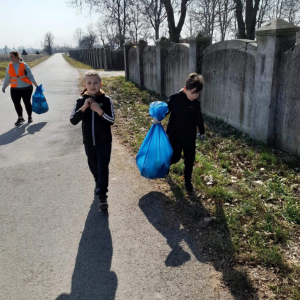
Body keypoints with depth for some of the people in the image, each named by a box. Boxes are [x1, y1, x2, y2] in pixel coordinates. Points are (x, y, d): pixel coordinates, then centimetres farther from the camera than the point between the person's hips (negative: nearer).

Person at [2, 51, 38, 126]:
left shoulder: (24, 65, -3)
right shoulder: (9, 66, 6)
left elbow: (30, 76, -1)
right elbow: (7, 78, 14)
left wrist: (36, 85, -3)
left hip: (26, 88, -3)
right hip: (15, 89, 3)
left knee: (27, 102, 5)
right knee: (16, 104, 0)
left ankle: (30, 117, 25)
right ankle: (20, 118, 16)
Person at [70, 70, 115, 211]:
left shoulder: (106, 100, -10)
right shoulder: (81, 101, -5)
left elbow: (111, 121, -14)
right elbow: (73, 121, -11)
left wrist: (99, 110, -28)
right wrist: (83, 108, -24)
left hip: (104, 141, -3)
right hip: (89, 141, 3)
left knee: (103, 167, -1)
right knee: (93, 165, 20)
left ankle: (102, 195, 6)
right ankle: (98, 183, 47)